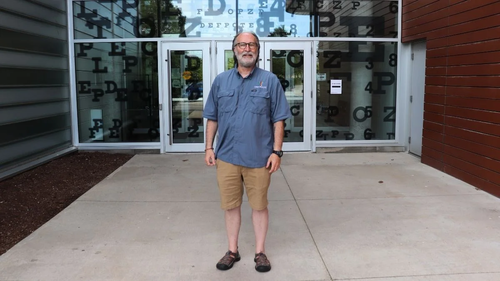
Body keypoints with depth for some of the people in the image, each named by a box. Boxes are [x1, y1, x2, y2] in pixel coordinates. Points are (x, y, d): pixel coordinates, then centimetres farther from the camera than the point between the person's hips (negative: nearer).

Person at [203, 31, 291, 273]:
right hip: (227, 156, 2)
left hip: (259, 157, -2)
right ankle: (232, 250, 28)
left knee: (259, 205, 9)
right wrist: (209, 147, 4)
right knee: (230, 205, 11)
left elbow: (278, 120, -1)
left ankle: (260, 252, 25)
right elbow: (212, 118, 10)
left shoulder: (270, 80, 0)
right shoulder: (221, 80, 7)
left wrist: (277, 151, -7)